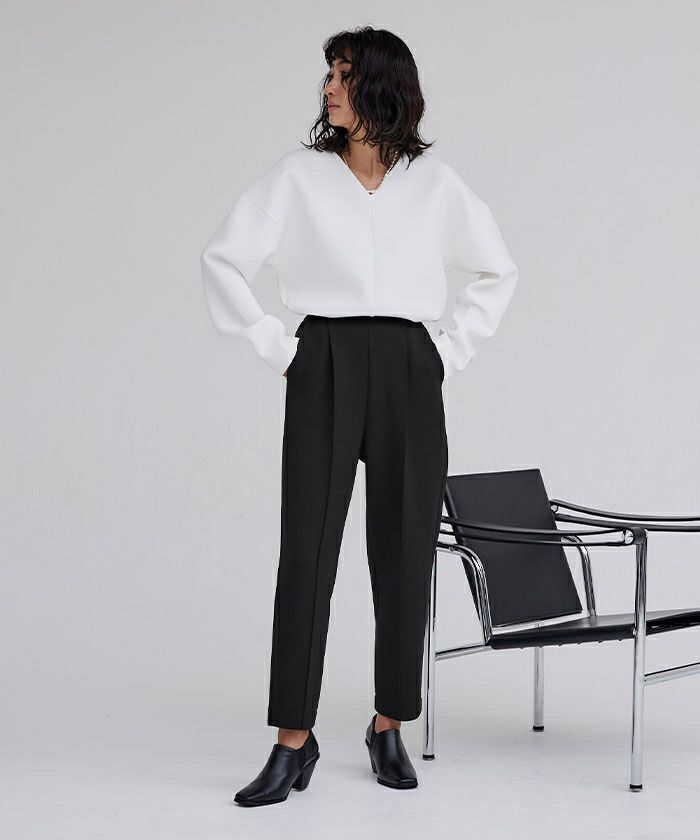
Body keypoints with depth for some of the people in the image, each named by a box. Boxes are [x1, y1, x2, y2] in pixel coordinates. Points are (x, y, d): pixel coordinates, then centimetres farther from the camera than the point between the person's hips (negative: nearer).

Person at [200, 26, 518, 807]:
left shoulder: (435, 182, 6)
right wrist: (274, 348, -1)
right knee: (306, 554, -6)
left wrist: (452, 352, 7)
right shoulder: (299, 175, 3)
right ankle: (292, 742, -2)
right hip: (324, 370, -1)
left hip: (409, 375, 1)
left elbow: (496, 272, 16)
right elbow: (224, 260, 4)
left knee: (404, 555, 4)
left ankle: (390, 728, 17)